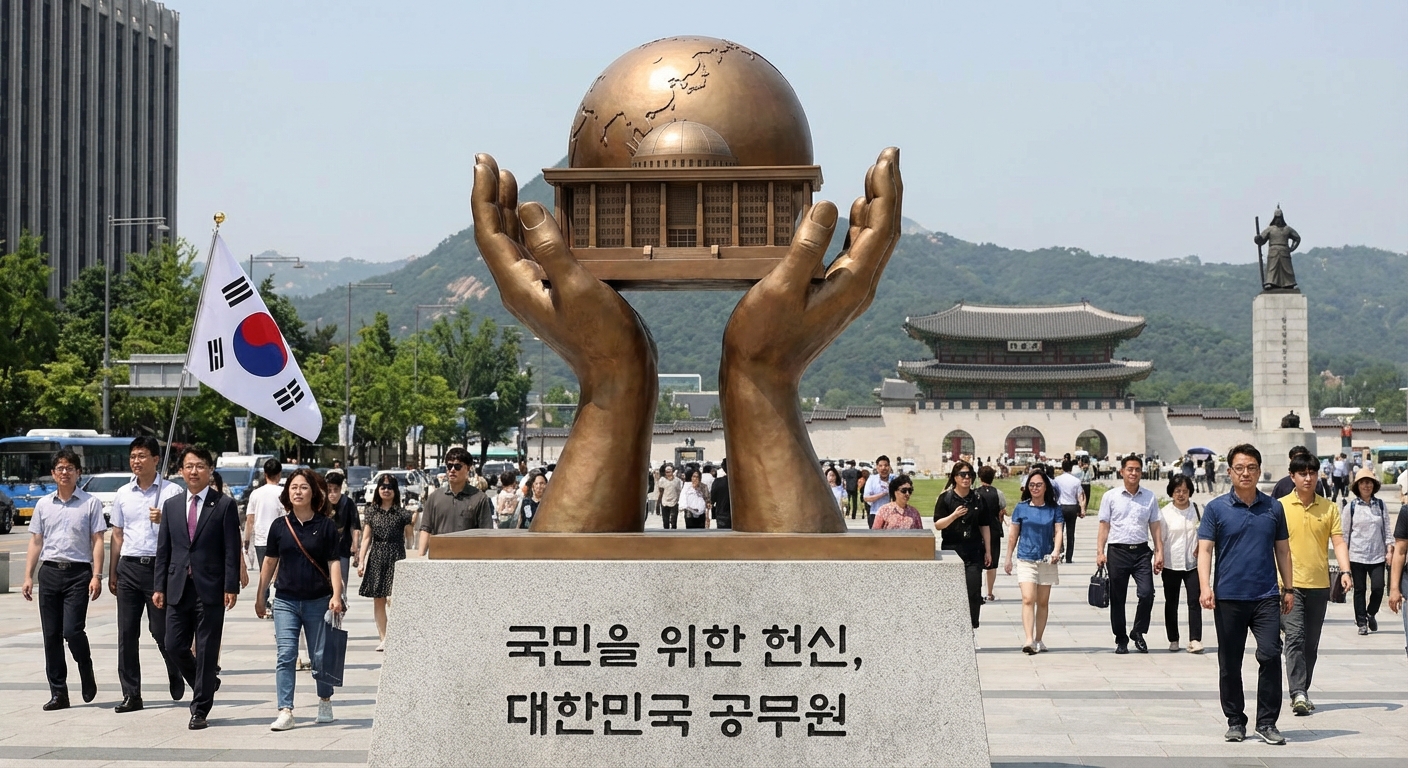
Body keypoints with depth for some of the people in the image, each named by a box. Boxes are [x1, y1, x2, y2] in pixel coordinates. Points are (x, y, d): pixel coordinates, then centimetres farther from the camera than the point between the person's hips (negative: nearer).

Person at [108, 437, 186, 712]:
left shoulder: (172, 492, -1)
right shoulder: (122, 494, 13)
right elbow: (117, 535, 18)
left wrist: (163, 520, -19)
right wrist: (112, 573, 18)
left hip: (159, 566, -4)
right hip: (128, 567, 4)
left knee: (161, 630, -1)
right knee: (127, 633, 2)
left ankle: (177, 677, 26)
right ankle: (131, 695, 6)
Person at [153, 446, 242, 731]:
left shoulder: (225, 505, -1)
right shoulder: (171, 505, 11)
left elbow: (232, 550, -5)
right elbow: (163, 550, 11)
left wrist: (231, 587, -11)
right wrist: (159, 587, 5)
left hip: (210, 589, -4)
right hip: (178, 587, 4)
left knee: (206, 650, -1)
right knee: (175, 645, 4)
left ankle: (200, 709, 6)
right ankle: (207, 685, 28)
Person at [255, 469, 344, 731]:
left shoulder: (326, 526, -1)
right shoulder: (280, 527, 4)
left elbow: (333, 562, -3)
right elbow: (270, 562, 12)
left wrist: (336, 595, -14)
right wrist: (260, 596, 15)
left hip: (318, 601, -1)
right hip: (285, 601, 1)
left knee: (320, 657, 7)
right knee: (285, 655, -8)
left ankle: (325, 701, 29)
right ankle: (285, 712, -10)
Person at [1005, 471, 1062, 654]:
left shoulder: (1054, 509, 4)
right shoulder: (1021, 508, 3)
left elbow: (1058, 531, -4)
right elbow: (1013, 535, 8)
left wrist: (1056, 550, -22)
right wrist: (1008, 559, 9)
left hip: (1047, 561, 1)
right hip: (1026, 559, -1)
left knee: (1043, 602, 8)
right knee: (1028, 599, -14)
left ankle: (1038, 640, 17)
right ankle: (1029, 641, -21)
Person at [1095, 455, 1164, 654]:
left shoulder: (1150, 497, 9)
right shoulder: (1110, 497, 4)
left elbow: (1155, 527, 11)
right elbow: (1104, 526, 5)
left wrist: (1159, 552, 4)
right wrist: (1100, 552, -4)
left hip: (1141, 550, 1)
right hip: (1117, 550, -1)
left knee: (1146, 593, -12)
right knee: (1117, 598, 4)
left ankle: (1138, 632, 9)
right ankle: (1121, 639, 16)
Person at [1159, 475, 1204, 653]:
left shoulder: (1197, 509, 1)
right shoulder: (1165, 512, -3)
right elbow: (1160, 538, 0)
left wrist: (1201, 547, -5)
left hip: (1193, 563, 0)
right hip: (1171, 564, 0)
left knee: (1194, 601, -8)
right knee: (1171, 603, 9)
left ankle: (1195, 640, -10)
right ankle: (1173, 640, 19)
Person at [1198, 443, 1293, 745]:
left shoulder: (1273, 508, 8)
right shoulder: (1216, 508, 2)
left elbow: (1282, 550, 15)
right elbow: (1205, 550, -3)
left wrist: (1288, 588, 12)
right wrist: (1205, 587, -16)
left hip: (1266, 596, 1)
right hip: (1228, 598, -1)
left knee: (1270, 655, -12)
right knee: (1230, 664, 6)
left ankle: (1267, 722, -3)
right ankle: (1235, 722, 18)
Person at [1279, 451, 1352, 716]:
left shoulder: (1329, 507, 6)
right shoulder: (1280, 506, 0)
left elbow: (1338, 542, 1)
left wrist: (1345, 571, -14)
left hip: (1319, 585, 3)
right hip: (1290, 584, -3)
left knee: (1311, 643, 9)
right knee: (1295, 637, -15)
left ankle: (1302, 692, 19)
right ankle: (1298, 694, -22)